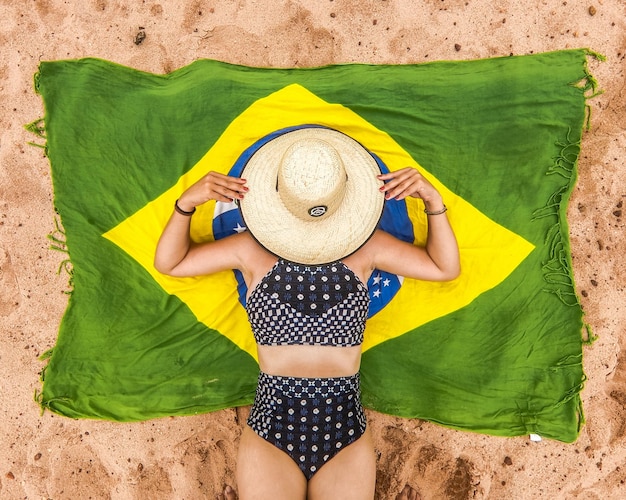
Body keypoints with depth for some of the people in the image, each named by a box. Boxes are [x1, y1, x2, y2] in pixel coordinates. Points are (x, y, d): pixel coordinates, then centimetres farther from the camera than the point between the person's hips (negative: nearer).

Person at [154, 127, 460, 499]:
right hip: (272, 427, 0)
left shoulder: (365, 247, 0)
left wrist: (434, 202, -8)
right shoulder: (252, 250, -2)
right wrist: (187, 203, -11)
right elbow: (168, 263, 6)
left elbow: (446, 268, 6)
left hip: (344, 431, 1)